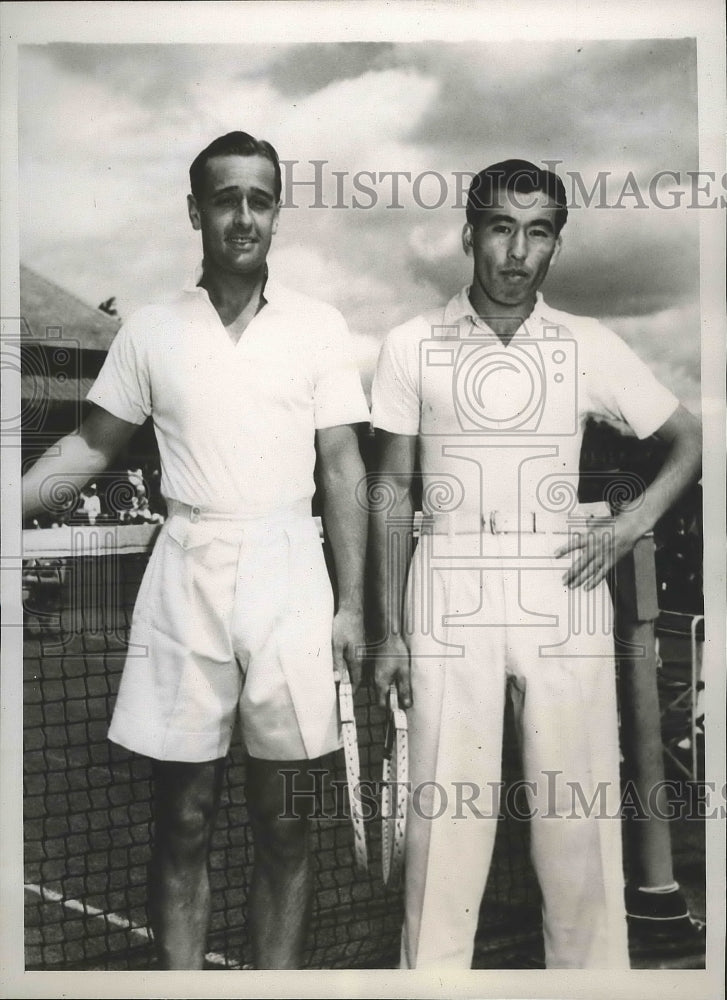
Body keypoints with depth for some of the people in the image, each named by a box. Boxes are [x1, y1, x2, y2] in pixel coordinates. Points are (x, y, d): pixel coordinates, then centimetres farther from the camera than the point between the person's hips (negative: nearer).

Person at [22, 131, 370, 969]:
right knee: (183, 819, 6)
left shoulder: (319, 327, 3)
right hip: (185, 574, 1)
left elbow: (341, 469, 3)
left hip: (287, 574, 0)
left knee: (282, 821, 6)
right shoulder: (150, 331, 5)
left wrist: (350, 605, -1)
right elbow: (92, 445, 13)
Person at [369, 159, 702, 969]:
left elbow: (690, 439, 13)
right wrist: (388, 630, 3)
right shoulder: (412, 347, 3)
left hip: (563, 599, 1)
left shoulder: (591, 348, 4)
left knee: (578, 824, 3)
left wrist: (631, 524, -3)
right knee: (444, 824, 0)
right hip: (449, 606, 0)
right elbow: (391, 488, 6)